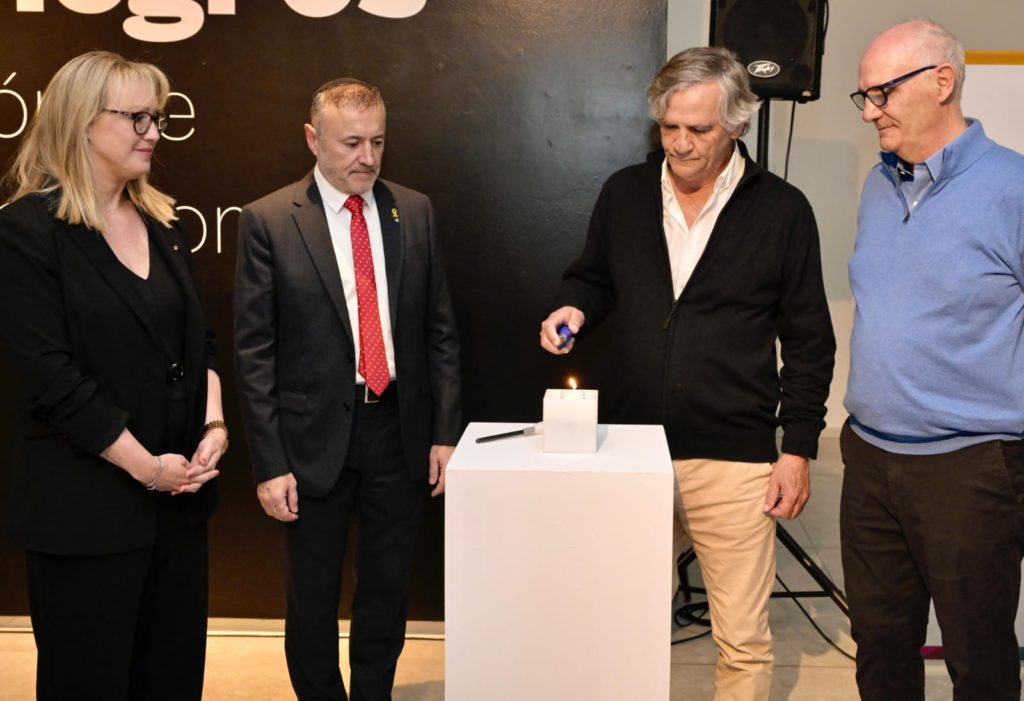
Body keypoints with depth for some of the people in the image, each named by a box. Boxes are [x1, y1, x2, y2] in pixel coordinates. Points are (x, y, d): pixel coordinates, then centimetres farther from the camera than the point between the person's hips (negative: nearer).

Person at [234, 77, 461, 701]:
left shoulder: (414, 212, 4)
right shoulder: (269, 221, -6)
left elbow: (440, 330, 7)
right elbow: (255, 351, -7)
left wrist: (446, 432, 2)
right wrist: (270, 464, -10)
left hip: (400, 432, 3)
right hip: (315, 439, -3)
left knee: (388, 591, 14)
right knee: (314, 600, 11)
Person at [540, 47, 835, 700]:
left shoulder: (782, 210, -4)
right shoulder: (624, 193, 4)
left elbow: (809, 343, 0)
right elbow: (593, 278, 18)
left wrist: (798, 449, -2)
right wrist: (574, 308, -5)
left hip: (733, 459, -2)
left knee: (744, 641, 6)